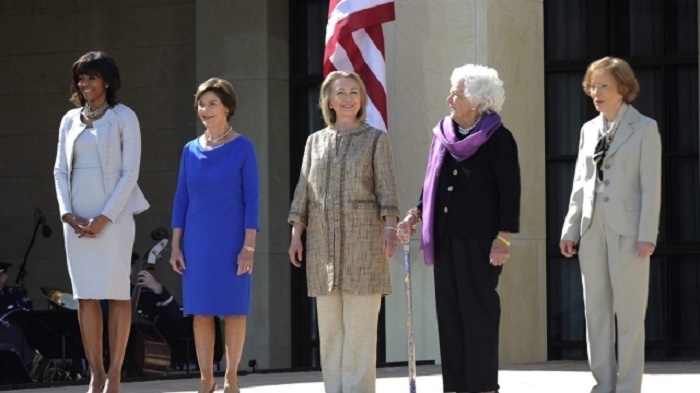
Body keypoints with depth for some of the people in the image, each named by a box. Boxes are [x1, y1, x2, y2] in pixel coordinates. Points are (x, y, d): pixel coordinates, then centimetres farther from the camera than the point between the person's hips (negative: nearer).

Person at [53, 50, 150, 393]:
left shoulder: (124, 117, -2)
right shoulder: (70, 120, 11)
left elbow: (130, 172, -7)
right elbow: (60, 170, 11)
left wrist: (104, 218, -13)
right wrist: (67, 213, -4)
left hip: (114, 215, -4)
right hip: (77, 217, 4)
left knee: (116, 293, -3)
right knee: (85, 296, 1)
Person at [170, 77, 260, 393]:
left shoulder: (243, 148, -4)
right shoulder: (191, 150, 7)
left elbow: (252, 199, -6)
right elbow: (181, 199, 9)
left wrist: (249, 246, -12)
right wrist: (176, 245, 3)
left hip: (231, 241, -3)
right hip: (197, 242, 3)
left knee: (233, 309, 1)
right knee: (201, 311, 4)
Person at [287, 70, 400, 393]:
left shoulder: (375, 139, 6)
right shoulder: (315, 141, 15)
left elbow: (386, 188, -2)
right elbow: (303, 191, 14)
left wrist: (390, 227, -15)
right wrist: (296, 235, 7)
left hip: (363, 237, -3)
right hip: (323, 239, 3)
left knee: (361, 323, -7)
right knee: (328, 324, 3)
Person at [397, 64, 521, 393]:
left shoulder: (497, 139, -6)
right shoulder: (443, 135, 11)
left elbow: (510, 192, -8)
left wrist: (503, 239, -14)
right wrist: (414, 215, 5)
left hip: (479, 240, -6)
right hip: (445, 239, 6)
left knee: (479, 312, -3)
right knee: (449, 313, 6)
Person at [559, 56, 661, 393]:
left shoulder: (644, 128, -2)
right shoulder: (589, 129, 12)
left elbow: (651, 185, -7)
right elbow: (580, 184, 14)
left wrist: (647, 235, -13)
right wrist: (570, 229, 8)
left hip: (627, 231, -5)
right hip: (593, 229, 5)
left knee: (629, 312, -1)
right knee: (596, 311, 6)